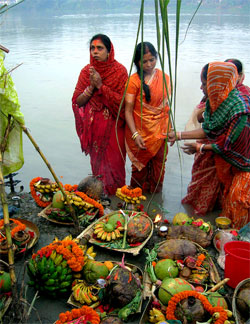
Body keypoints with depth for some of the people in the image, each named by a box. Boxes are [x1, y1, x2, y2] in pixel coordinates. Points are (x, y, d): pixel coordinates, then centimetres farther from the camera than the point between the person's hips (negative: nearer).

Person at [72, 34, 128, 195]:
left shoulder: (119, 70, -10)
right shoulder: (87, 70, 0)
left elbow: (122, 101, -18)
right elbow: (77, 101, -2)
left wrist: (101, 85, -22)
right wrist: (91, 87, -18)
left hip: (113, 126, -3)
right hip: (94, 126, 3)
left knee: (113, 162, 6)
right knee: (96, 161, 15)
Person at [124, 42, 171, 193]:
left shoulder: (165, 78, 3)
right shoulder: (134, 80, -10)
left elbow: (167, 106, 10)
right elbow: (128, 110, -12)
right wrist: (135, 134, -20)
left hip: (159, 131, 4)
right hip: (140, 132, -3)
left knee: (158, 164, 11)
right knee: (140, 166, 7)